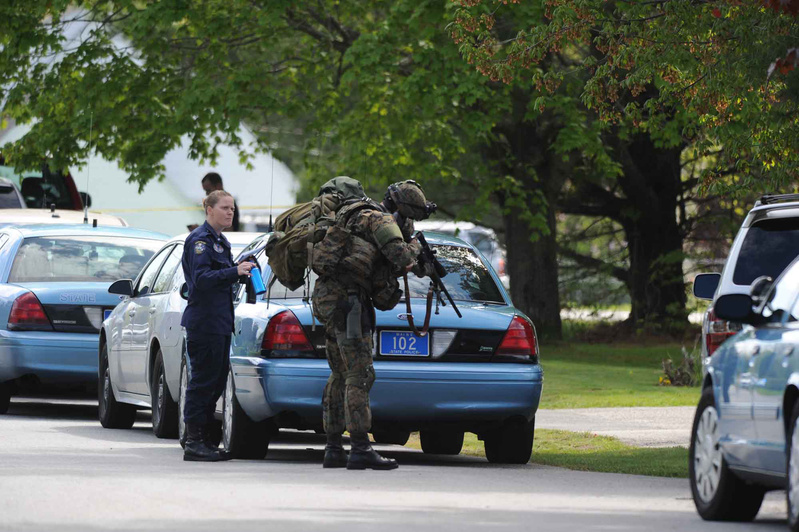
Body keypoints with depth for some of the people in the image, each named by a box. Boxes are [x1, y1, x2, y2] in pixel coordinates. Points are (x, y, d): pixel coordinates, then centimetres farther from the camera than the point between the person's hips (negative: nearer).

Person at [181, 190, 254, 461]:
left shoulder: (219, 241, 19)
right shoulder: (200, 239, -11)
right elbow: (201, 278, -22)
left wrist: (240, 272, 11)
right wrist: (234, 271, -26)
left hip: (219, 322, 10)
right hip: (203, 322, -10)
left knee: (216, 380, 10)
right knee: (203, 380, -9)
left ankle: (204, 439, 14)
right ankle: (193, 442, -7)